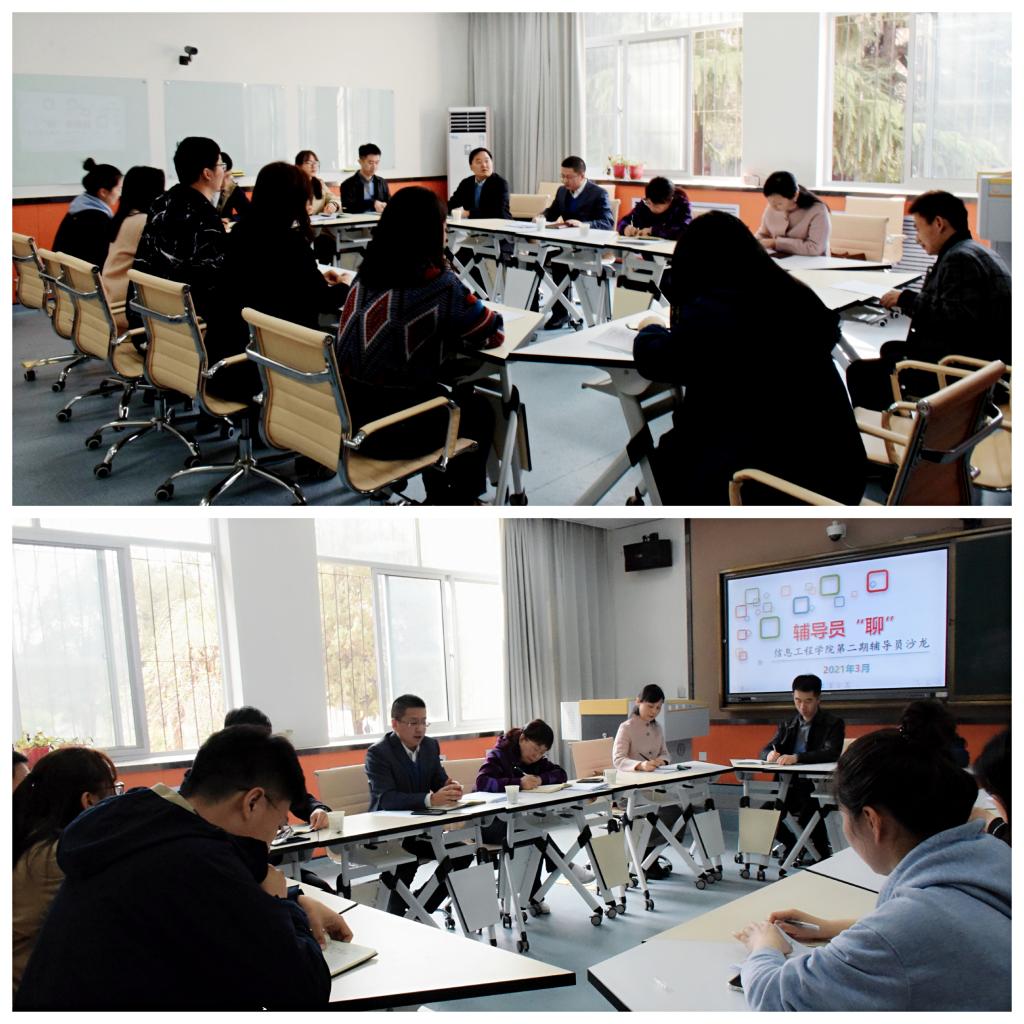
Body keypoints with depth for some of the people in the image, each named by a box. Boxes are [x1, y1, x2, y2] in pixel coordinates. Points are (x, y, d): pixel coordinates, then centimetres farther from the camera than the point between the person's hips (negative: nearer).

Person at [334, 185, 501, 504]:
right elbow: (493, 332, -6)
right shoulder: (437, 283, -18)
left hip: (346, 413, 6)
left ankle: (439, 496, 44)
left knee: (443, 396, 32)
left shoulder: (368, 272, 2)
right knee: (479, 412, 22)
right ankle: (458, 504, 37)